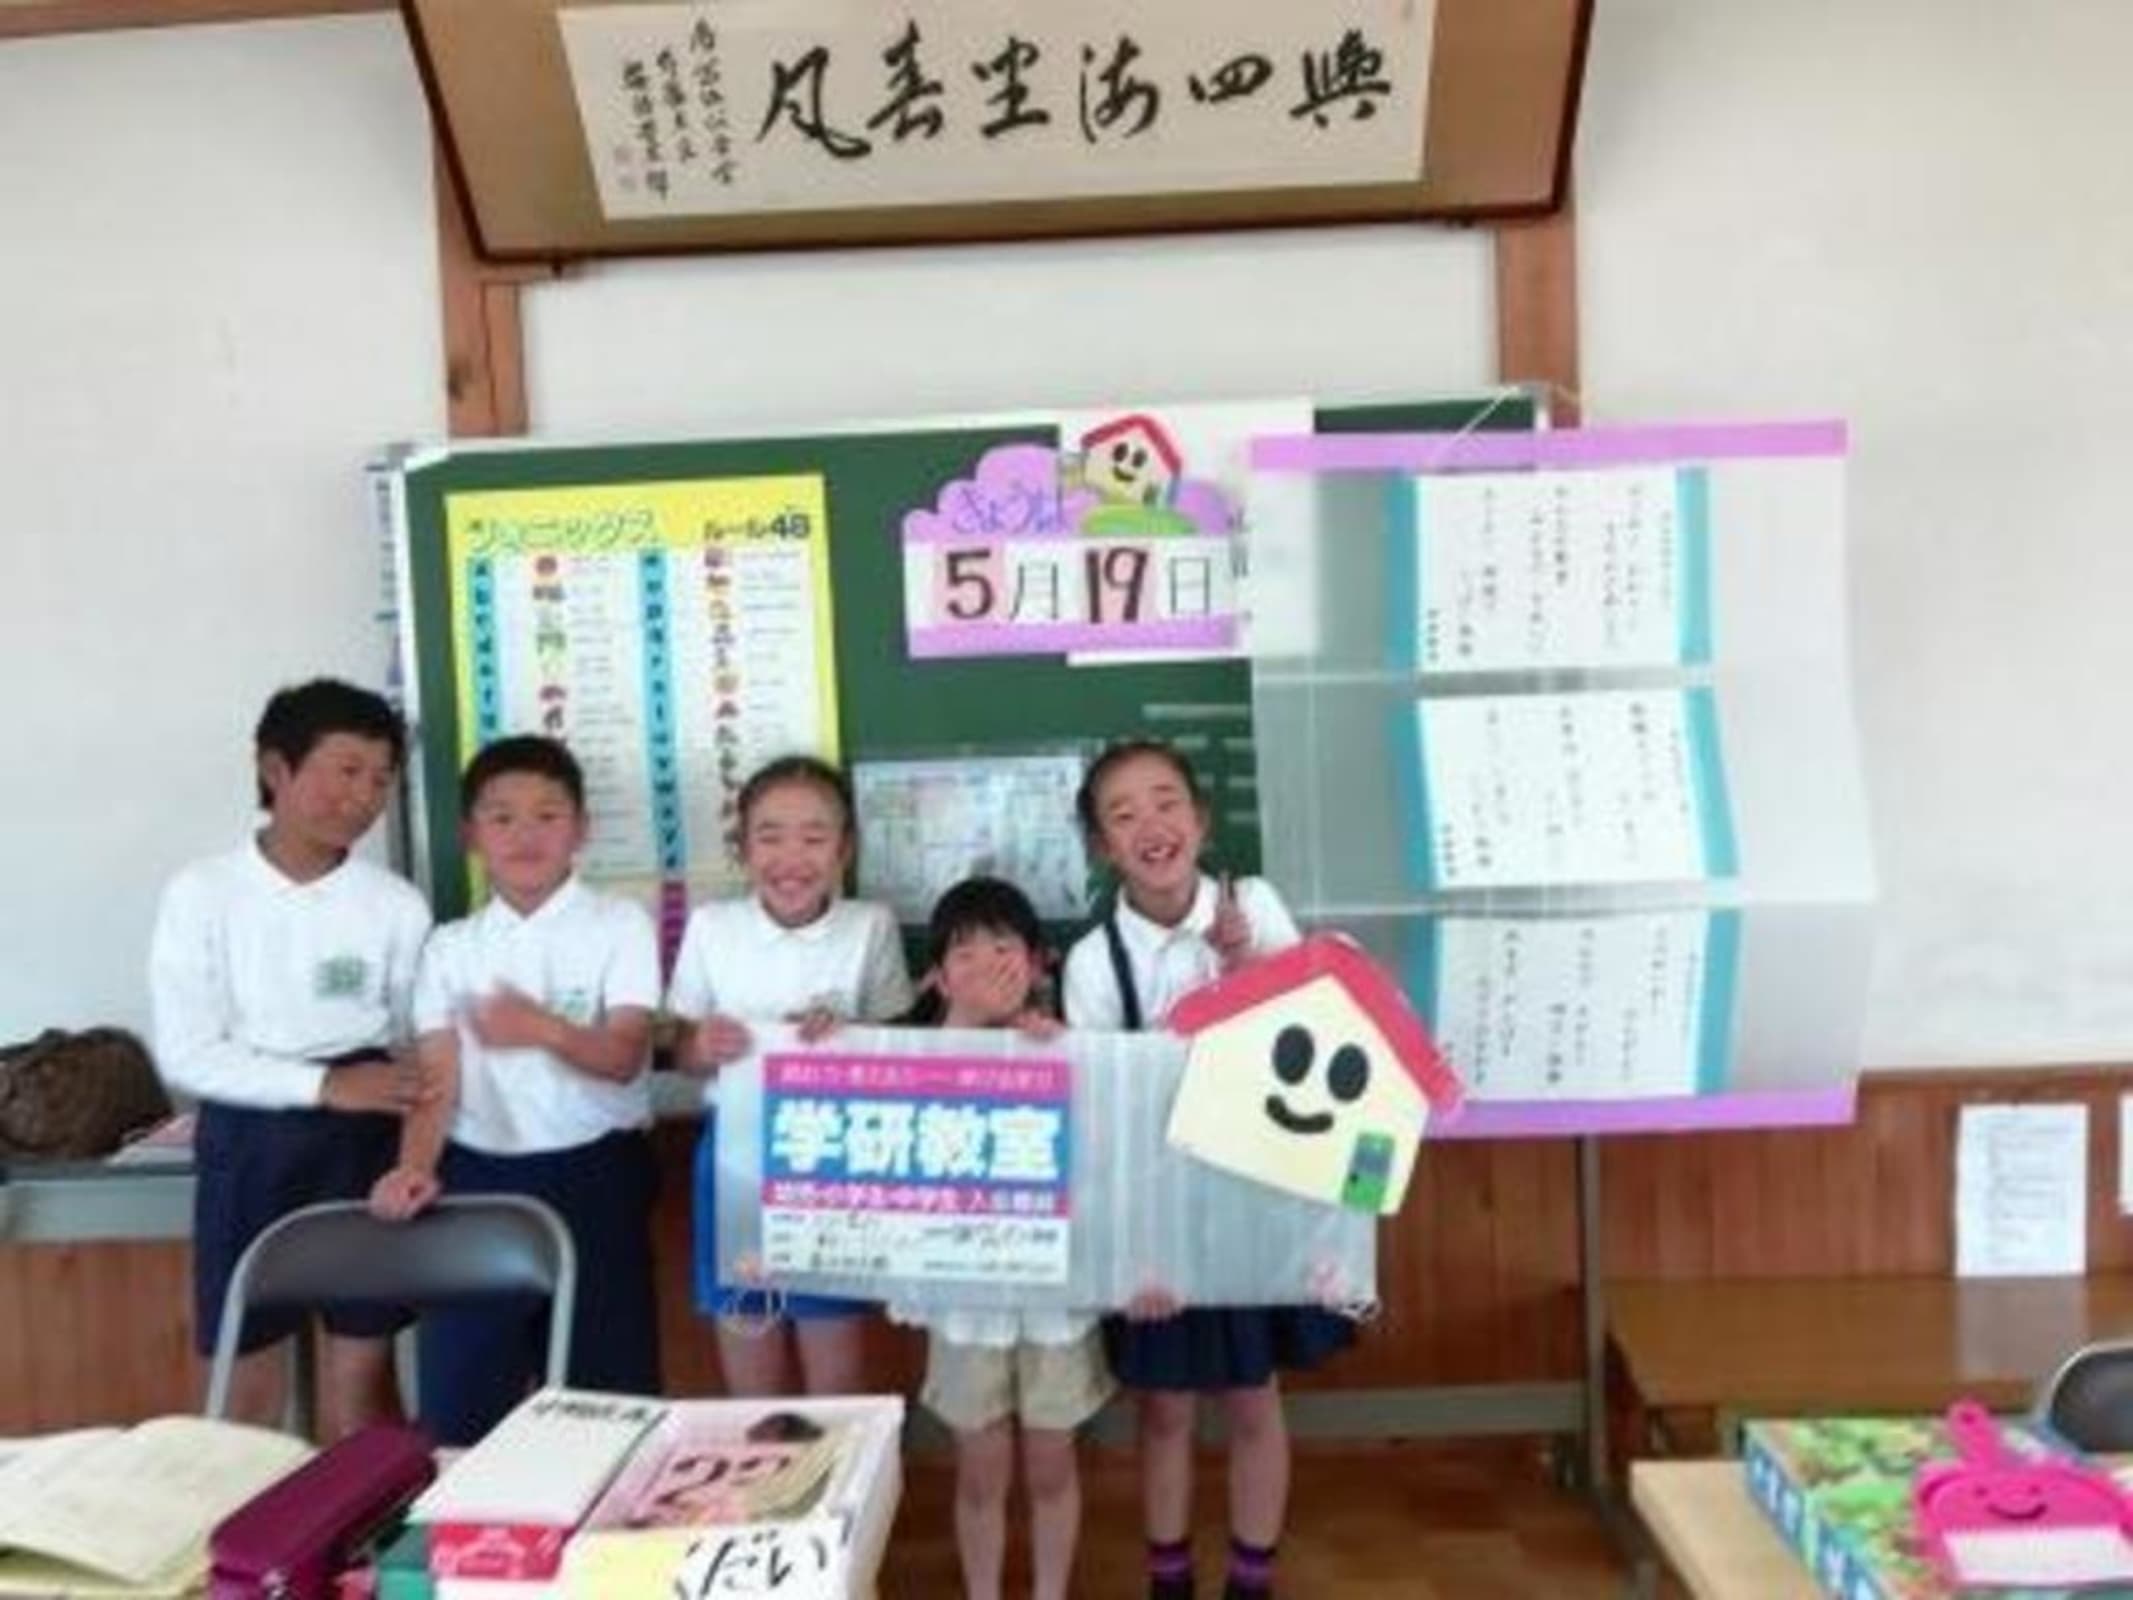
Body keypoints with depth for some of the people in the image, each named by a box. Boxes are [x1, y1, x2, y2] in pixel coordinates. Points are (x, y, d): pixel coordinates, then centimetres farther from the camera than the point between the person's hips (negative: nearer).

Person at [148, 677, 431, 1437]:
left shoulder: (397, 904, -2)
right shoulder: (203, 893, -6)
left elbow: (415, 1049, 3)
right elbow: (185, 1055, -9)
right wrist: (323, 1085, -19)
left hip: (367, 1143, 1)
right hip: (248, 1142, -1)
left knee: (361, 1366, 8)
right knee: (246, 1384, 9)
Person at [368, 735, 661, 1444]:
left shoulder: (620, 925, -1)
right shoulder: (450, 946, 8)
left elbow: (624, 1055, -12)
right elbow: (437, 1077, -1)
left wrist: (543, 1028, -31)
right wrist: (414, 1166, -19)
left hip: (595, 1172, -2)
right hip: (479, 1175, 3)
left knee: (605, 1386, 4)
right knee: (459, 1397, 6)